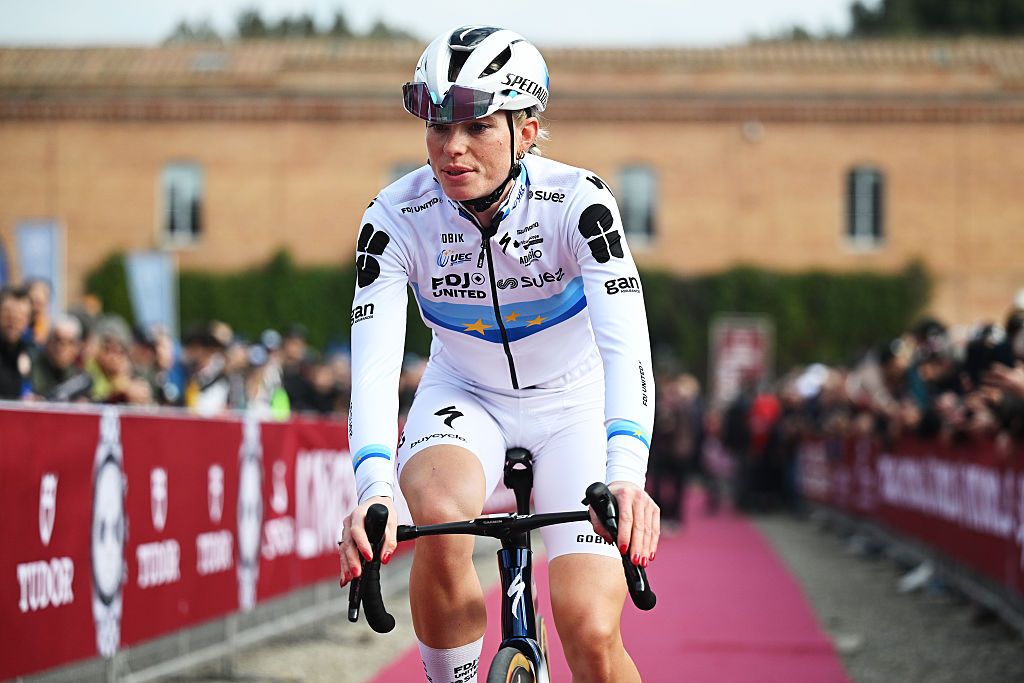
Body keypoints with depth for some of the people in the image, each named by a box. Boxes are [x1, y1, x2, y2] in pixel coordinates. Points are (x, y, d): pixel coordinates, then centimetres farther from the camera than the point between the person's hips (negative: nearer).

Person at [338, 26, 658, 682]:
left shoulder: (576, 201, -25)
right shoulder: (396, 217, -20)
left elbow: (626, 342, -36)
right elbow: (373, 364, -29)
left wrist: (626, 475, -54)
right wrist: (374, 491, -47)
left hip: (573, 402, -1)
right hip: (464, 395, 1)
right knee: (442, 514, -35)